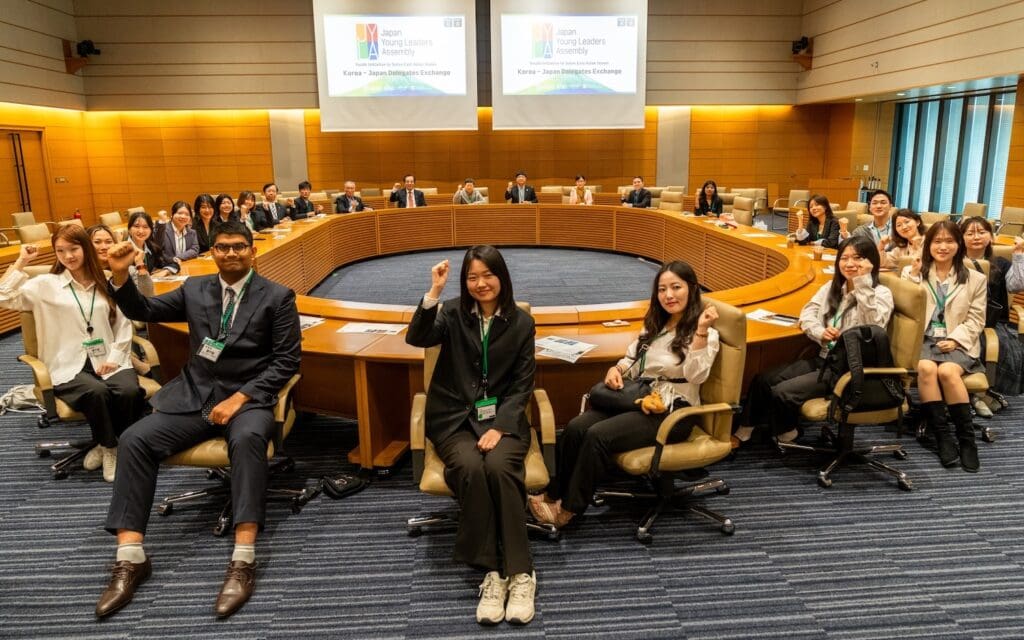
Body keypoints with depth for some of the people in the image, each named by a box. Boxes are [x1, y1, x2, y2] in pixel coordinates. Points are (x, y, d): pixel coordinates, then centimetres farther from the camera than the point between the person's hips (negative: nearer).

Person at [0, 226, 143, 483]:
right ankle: (107, 447, -5)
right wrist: (21, 262, -4)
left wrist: (115, 356, -4)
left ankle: (117, 445, -2)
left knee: (130, 391, -29)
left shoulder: (106, 283, 11)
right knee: (96, 392, -33)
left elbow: (123, 323, 9)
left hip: (108, 360, 2)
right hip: (70, 366, -1)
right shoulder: (47, 285, 6)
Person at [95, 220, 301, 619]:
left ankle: (243, 561, -36)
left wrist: (240, 398, -15)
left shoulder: (277, 297, 0)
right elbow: (143, 311, 15)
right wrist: (120, 274, -5)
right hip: (194, 396, 4)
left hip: (248, 397, -4)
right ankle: (130, 559, -13)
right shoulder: (194, 289, 13)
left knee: (248, 438, -37)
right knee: (135, 440, -19)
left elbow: (287, 360, -5)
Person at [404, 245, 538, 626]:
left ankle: (520, 573, -24)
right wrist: (433, 292, -27)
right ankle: (492, 572, -21)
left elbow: (523, 385, 2)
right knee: (471, 468, -31)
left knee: (499, 466, -32)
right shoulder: (452, 312, 4)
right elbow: (417, 338, -16)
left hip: (502, 417, 0)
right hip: (455, 418, 0)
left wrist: (499, 426, -12)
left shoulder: (521, 323, 5)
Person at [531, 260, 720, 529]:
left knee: (599, 435, -26)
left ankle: (569, 508, -13)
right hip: (639, 399, 7)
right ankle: (555, 495, -11)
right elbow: (632, 359, 19)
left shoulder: (705, 334, -7)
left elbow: (695, 375, -23)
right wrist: (616, 369, -3)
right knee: (576, 427, -19)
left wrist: (701, 331, -33)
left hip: (672, 411, -7)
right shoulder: (654, 325, 16)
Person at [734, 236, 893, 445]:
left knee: (782, 392, -21)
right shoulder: (833, 286, 11)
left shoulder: (881, 293, -8)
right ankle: (743, 432, 6)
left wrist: (863, 282, -28)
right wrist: (821, 332, -14)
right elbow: (807, 314, 7)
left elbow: (873, 325, -27)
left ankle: (786, 436, 7)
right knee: (762, 380, -8)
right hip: (823, 359, 7)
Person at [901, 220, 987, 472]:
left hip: (957, 343, 0)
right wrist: (913, 275, -8)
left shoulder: (976, 278, 12)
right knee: (926, 368, -33)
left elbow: (976, 320, 7)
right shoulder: (912, 271, 13)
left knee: (947, 371, -32)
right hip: (921, 339, 1)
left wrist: (955, 339, -10)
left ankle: (966, 438, -19)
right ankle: (943, 436, -25)